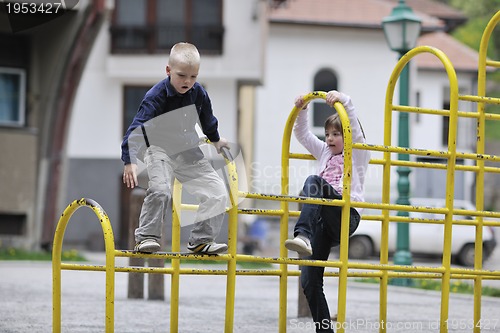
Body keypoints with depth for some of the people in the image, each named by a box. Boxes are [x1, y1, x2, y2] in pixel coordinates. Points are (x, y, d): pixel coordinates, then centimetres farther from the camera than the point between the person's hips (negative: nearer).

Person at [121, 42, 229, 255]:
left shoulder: (198, 93, -6)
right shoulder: (156, 96, -23)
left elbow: (207, 118, 16)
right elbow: (138, 128, -29)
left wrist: (216, 140, 33)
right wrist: (130, 161, -38)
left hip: (188, 152, 6)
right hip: (160, 150, -6)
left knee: (218, 193, -3)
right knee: (160, 189, -32)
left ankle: (201, 240, 8)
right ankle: (147, 237, -18)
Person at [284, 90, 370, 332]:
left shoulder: (358, 154, 12)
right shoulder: (325, 153, 30)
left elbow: (355, 129, -5)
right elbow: (302, 135, 24)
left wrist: (343, 101, -16)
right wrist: (301, 111, 9)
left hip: (346, 217, -6)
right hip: (323, 223, 6)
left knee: (313, 182, -32)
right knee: (309, 282, -6)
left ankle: (303, 235, -53)